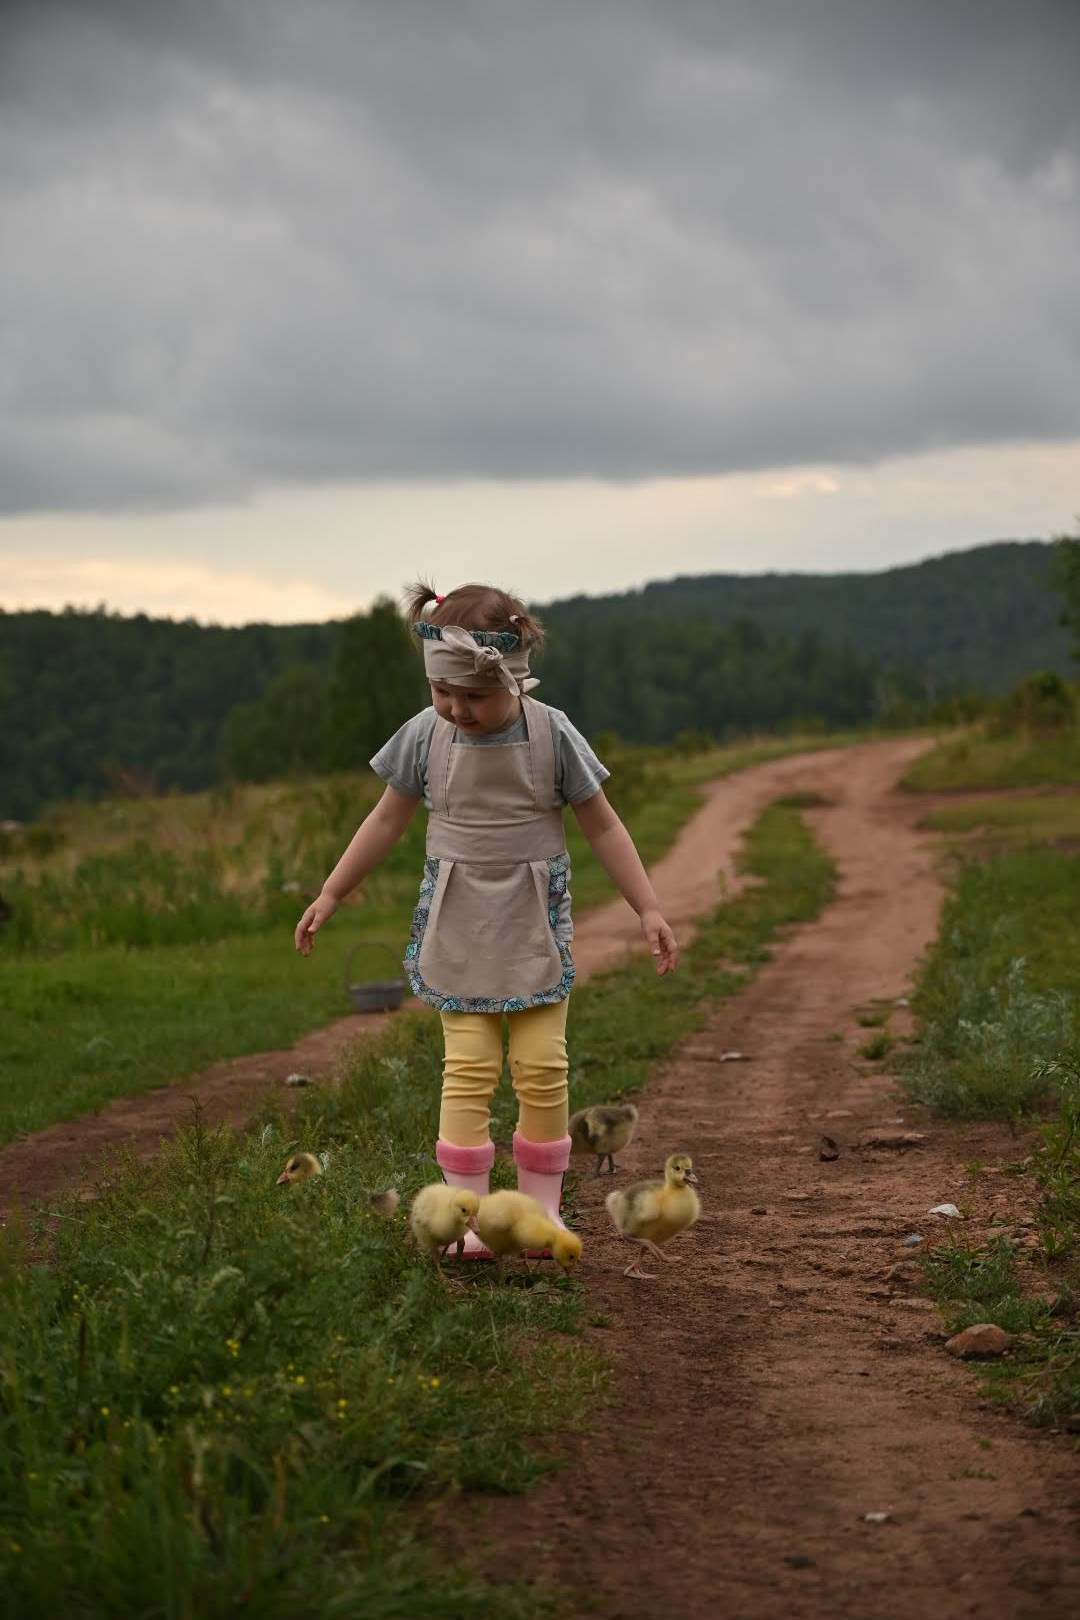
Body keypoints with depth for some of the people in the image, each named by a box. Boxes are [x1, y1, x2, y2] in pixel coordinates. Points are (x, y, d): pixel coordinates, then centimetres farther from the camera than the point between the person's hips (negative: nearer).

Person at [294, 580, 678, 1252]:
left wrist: (649, 909, -4)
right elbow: (388, 820, 7)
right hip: (457, 926, 0)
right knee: (468, 1068, -5)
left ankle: (541, 1207, 13)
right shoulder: (426, 734, -6)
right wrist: (329, 896, 10)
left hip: (534, 924, 0)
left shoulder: (551, 734, -9)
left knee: (542, 1067, 0)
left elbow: (602, 825, -1)